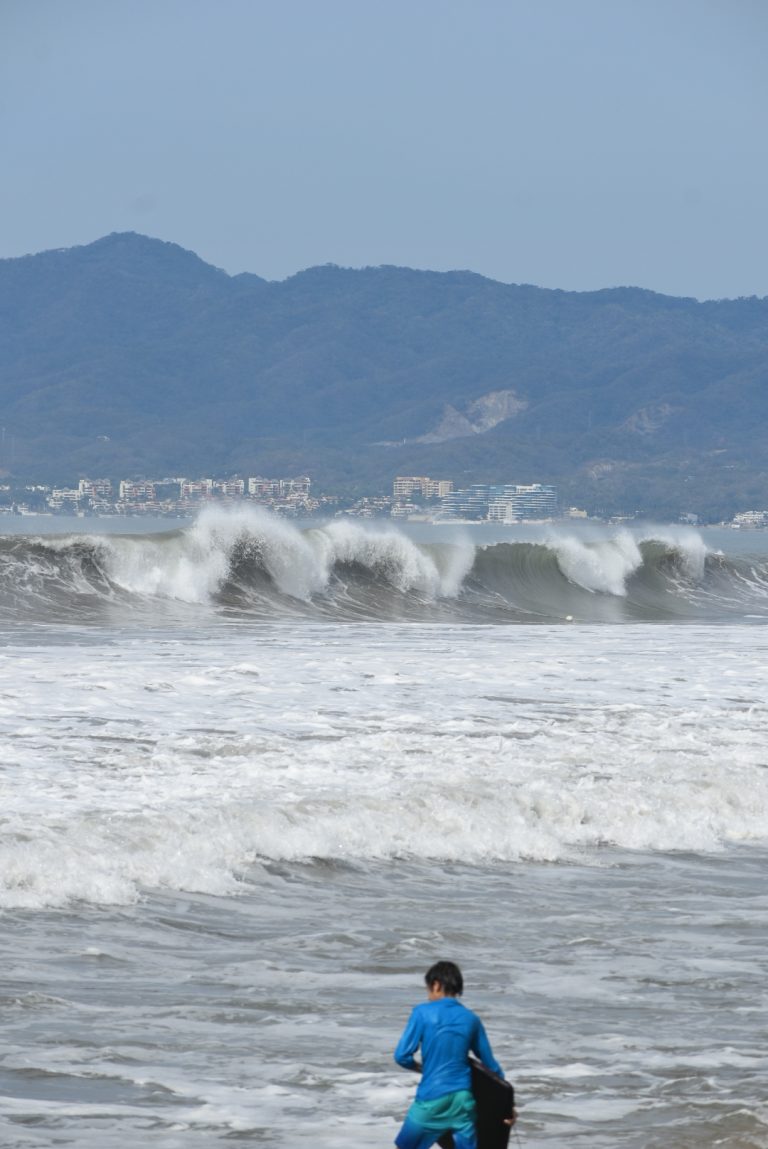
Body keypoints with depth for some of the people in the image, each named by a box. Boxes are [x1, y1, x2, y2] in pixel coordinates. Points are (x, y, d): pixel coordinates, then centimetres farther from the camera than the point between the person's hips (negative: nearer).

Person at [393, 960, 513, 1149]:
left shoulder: (423, 1013, -5)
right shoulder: (471, 1019, 8)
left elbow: (402, 1056, -8)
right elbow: (489, 1063, 13)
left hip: (432, 1098, -4)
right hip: (463, 1098, 4)